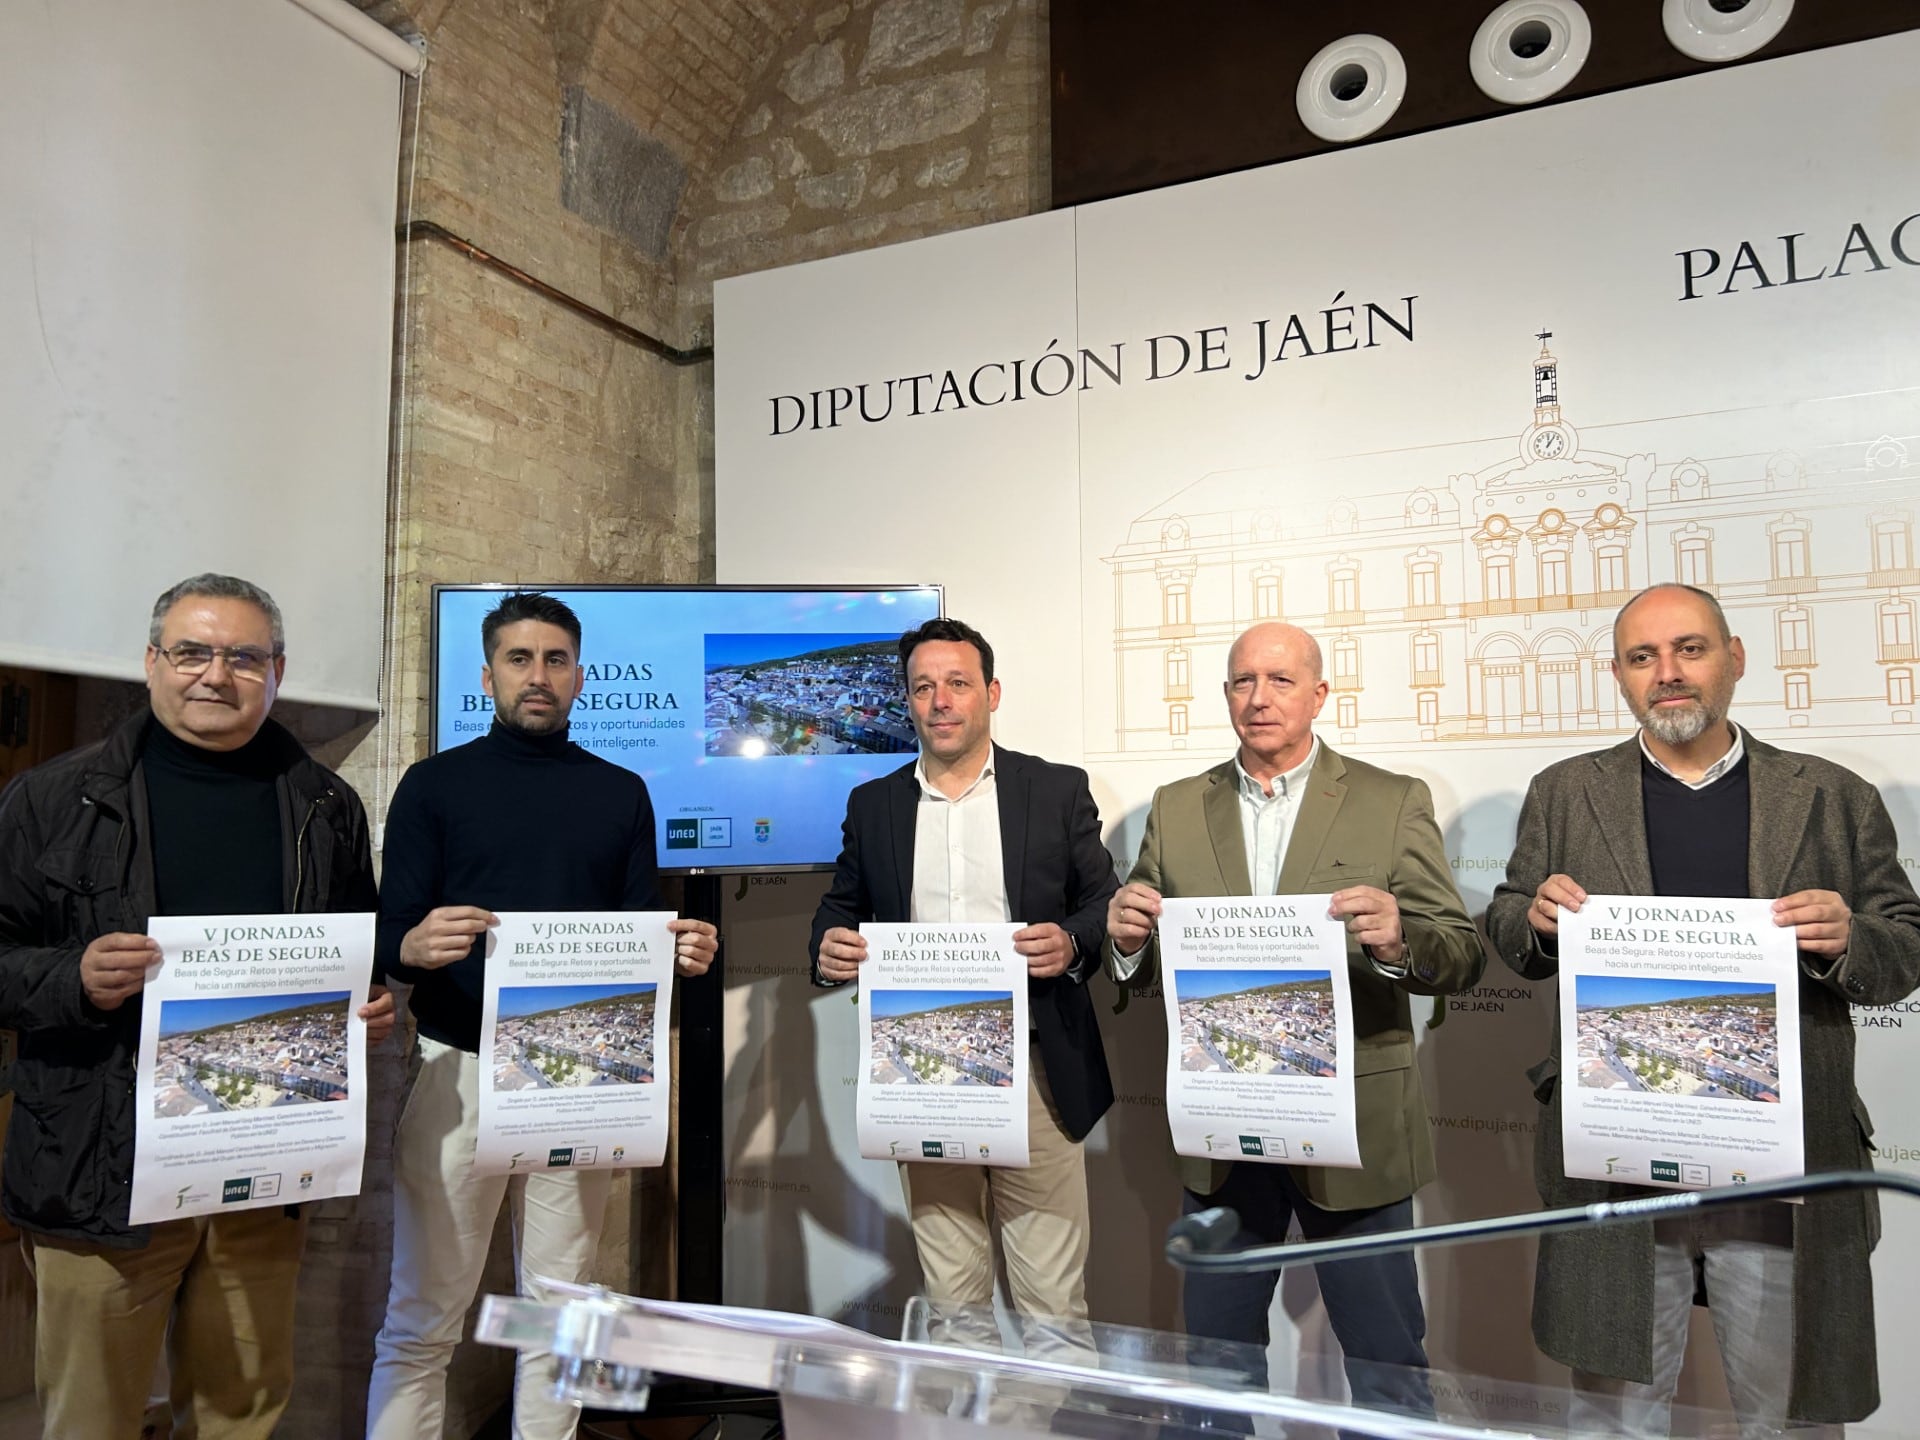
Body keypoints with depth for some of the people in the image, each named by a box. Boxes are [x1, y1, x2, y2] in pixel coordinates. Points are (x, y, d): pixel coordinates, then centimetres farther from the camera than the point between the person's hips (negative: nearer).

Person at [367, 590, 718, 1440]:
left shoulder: (621, 793, 9)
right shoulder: (435, 784, 3)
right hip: (461, 1069, -2)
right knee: (421, 1323, 5)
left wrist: (682, 952, -13)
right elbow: (390, 935, -1)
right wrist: (415, 946, -24)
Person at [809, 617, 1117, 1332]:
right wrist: (828, 948, -6)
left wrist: (1072, 944, -16)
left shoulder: (1058, 790, 3)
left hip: (1034, 1078, -2)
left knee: (1053, 1301, 2)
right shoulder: (873, 804, 10)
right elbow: (841, 906, 17)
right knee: (949, 1298, 12)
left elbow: (1107, 905, 6)